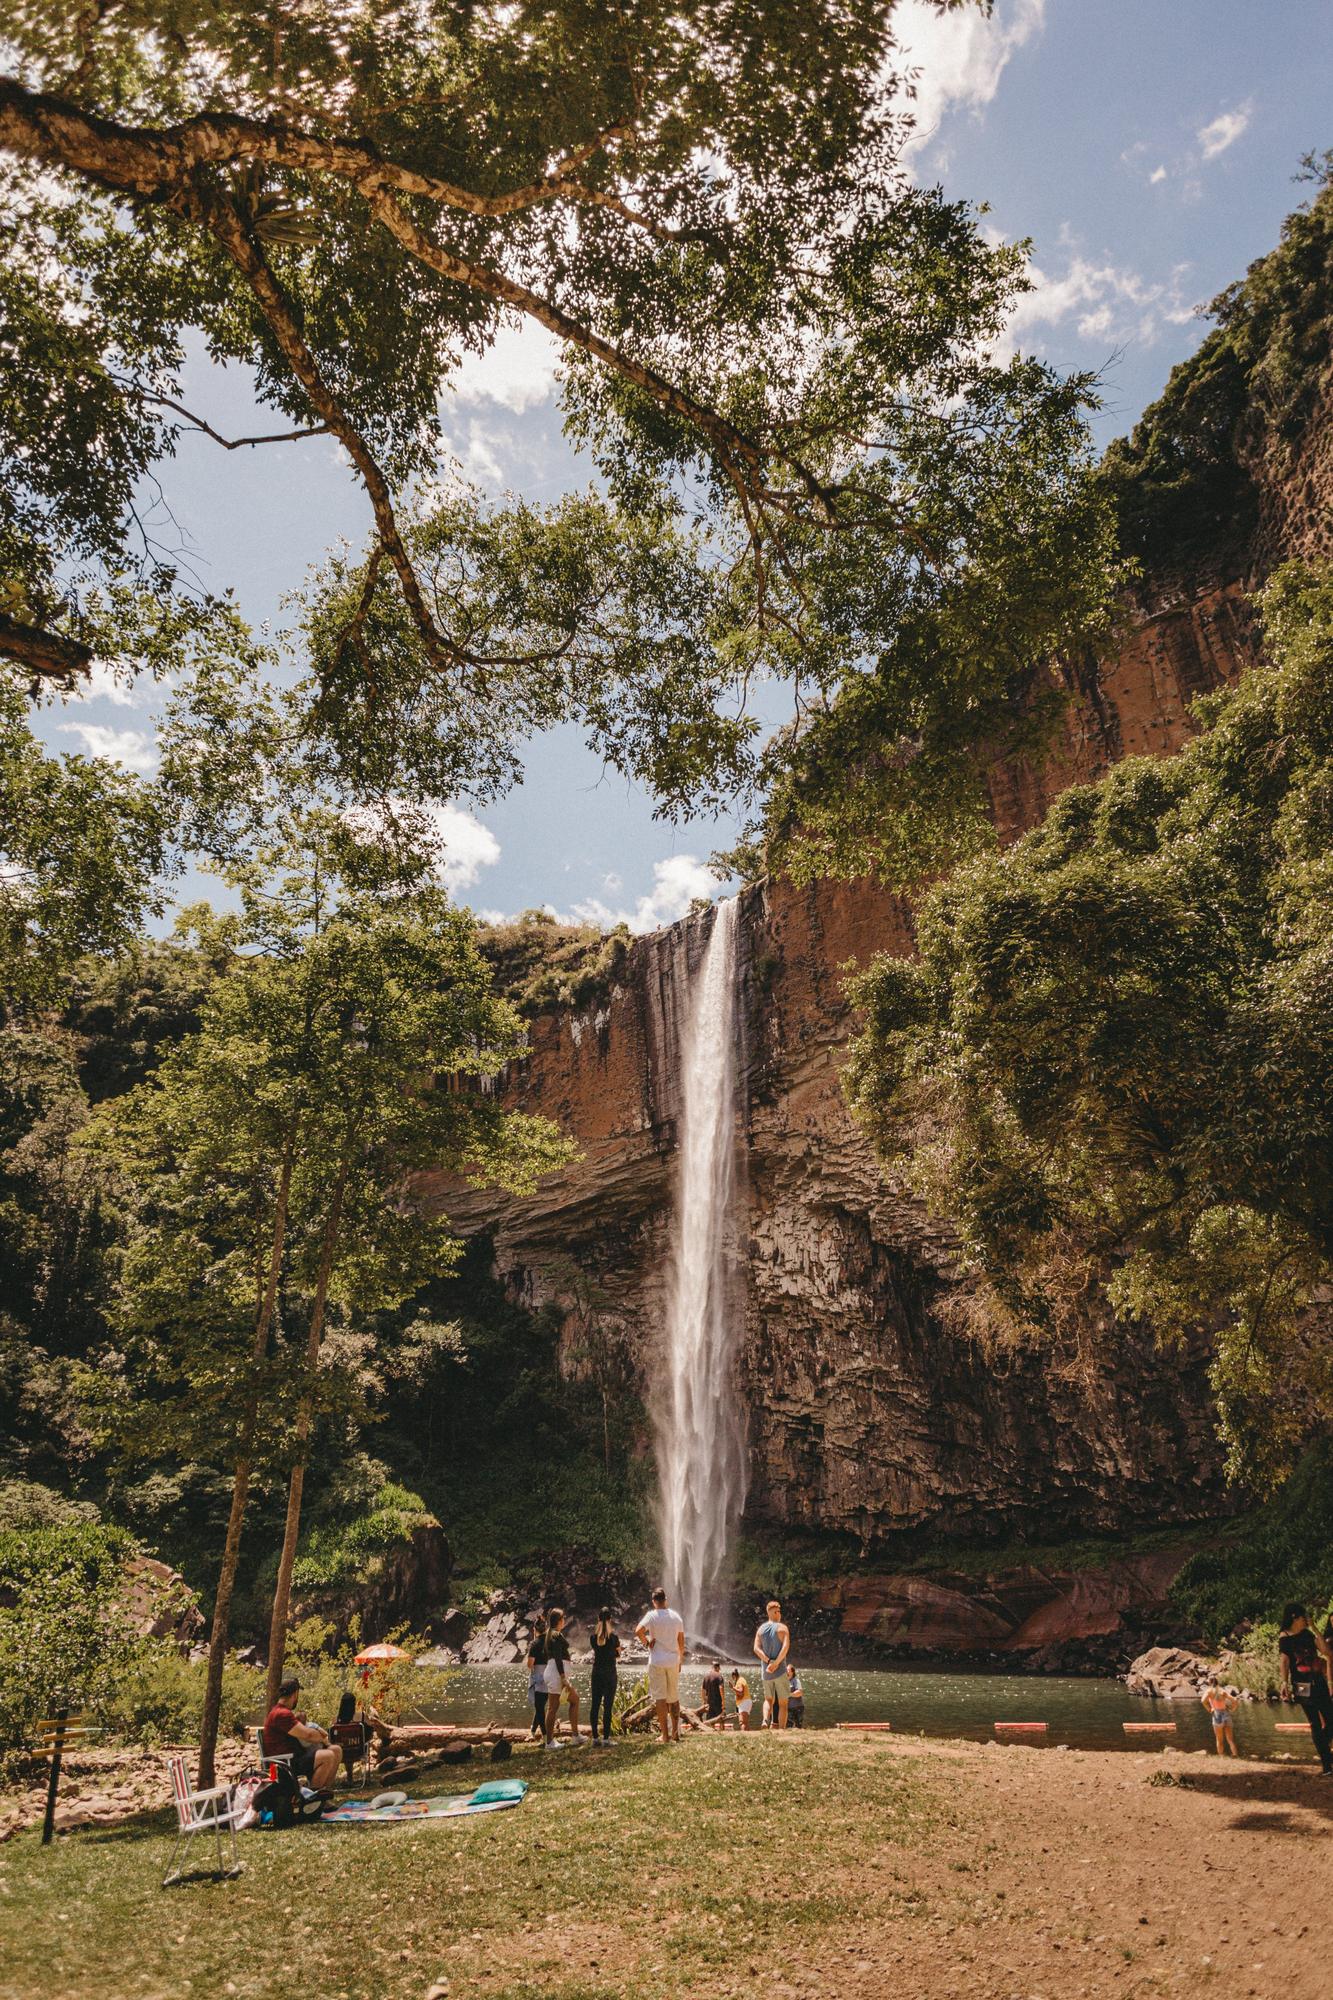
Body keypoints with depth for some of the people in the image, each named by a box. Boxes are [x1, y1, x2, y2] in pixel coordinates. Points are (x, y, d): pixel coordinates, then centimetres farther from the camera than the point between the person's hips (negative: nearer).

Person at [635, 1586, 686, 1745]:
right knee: (674, 1698, 15)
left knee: (660, 1697, 0)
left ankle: (665, 1735, -1)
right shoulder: (676, 1616, 5)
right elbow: (681, 1641, 11)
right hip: (673, 1661, 4)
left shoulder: (652, 1615, -8)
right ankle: (675, 1732, 19)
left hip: (657, 1661, -4)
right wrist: (681, 1659, 21)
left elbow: (638, 1631, -24)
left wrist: (646, 1642, -7)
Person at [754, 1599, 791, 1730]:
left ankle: (765, 1720, -8)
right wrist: (776, 1663, -19)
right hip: (780, 1670, -4)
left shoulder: (761, 1629, 8)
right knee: (782, 1703, 7)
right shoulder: (782, 1628, -6)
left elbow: (756, 1648, -4)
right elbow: (786, 1647, -21)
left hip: (766, 1671, 4)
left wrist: (768, 1661, -10)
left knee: (768, 1700, 18)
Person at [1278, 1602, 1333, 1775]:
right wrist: (1284, 1683, -22)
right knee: (1315, 1724, -4)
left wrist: (1314, 1630, -1)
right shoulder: (1285, 1637, -4)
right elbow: (1283, 1661, -11)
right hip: (1302, 1685, -5)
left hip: (1319, 1682, 5)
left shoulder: (1308, 1634, 10)